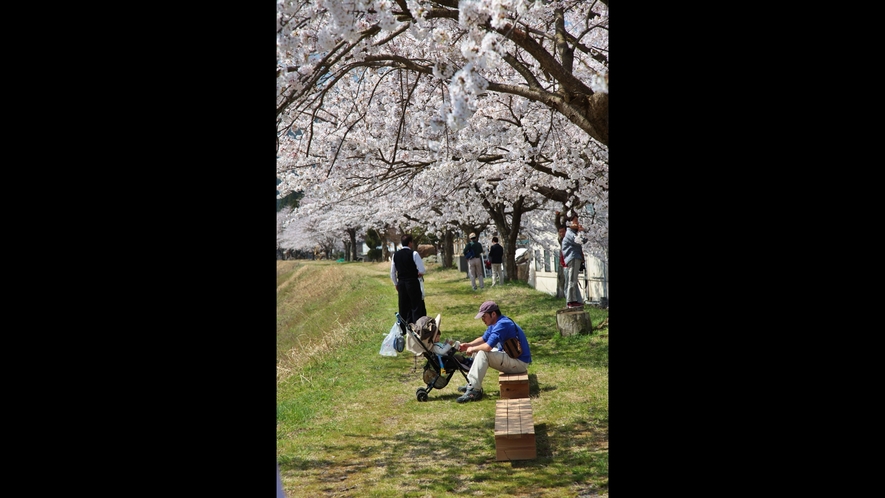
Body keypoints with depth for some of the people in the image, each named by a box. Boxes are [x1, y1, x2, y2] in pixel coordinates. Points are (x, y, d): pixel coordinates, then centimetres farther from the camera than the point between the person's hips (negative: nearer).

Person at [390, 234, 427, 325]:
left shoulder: (395, 255, 6)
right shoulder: (414, 253, -11)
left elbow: (392, 272, 11)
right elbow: (422, 270, -15)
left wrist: (396, 284, 22)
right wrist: (420, 274, 6)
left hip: (401, 284, 5)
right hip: (414, 283, -5)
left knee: (404, 307, 12)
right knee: (417, 307, 0)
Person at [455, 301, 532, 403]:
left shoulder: (502, 324, -23)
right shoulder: (495, 324, 8)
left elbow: (488, 346, -30)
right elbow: (483, 338, 20)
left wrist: (473, 349, -12)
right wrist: (468, 345, 2)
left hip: (520, 362, -11)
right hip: (510, 356, 11)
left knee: (482, 353, -24)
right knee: (478, 351, 13)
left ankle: (474, 390, -25)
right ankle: (471, 384, 11)